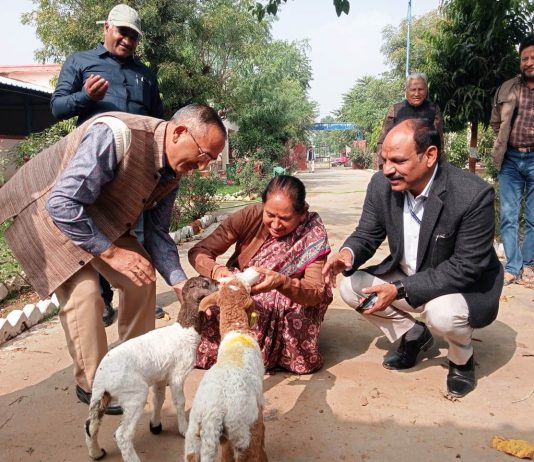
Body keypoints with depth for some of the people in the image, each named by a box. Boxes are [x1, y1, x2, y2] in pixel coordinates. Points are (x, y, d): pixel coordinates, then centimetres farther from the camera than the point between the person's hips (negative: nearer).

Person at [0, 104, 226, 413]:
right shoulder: (116, 135, -35)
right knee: (83, 291, -20)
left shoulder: (172, 173, -8)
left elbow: (157, 233, -2)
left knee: (142, 278, 0)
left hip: (98, 214, 8)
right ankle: (92, 384, 1)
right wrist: (109, 251, -29)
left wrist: (181, 283, -15)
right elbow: (62, 203, -35)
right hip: (43, 209, -7)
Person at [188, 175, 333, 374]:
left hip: (284, 309, 0)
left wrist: (282, 282, -48)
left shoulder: (313, 234, -19)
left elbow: (317, 293, -27)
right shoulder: (250, 216, -18)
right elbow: (198, 252, -17)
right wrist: (218, 271, -41)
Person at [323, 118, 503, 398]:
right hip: (406, 277, 6)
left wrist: (401, 290, -33)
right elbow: (367, 235, -3)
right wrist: (348, 253, -28)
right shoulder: (382, 184, -15)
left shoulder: (473, 195, -30)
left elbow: (466, 267, -27)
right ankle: (414, 335, 14)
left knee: (442, 313, -36)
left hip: (464, 285, -5)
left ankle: (461, 359, 3)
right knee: (351, 286, -9)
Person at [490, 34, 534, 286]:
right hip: (510, 159, 2)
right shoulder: (507, 88, 8)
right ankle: (512, 267, 8)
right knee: (508, 216, 2)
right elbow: (495, 122, 19)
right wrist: (503, 142, 7)